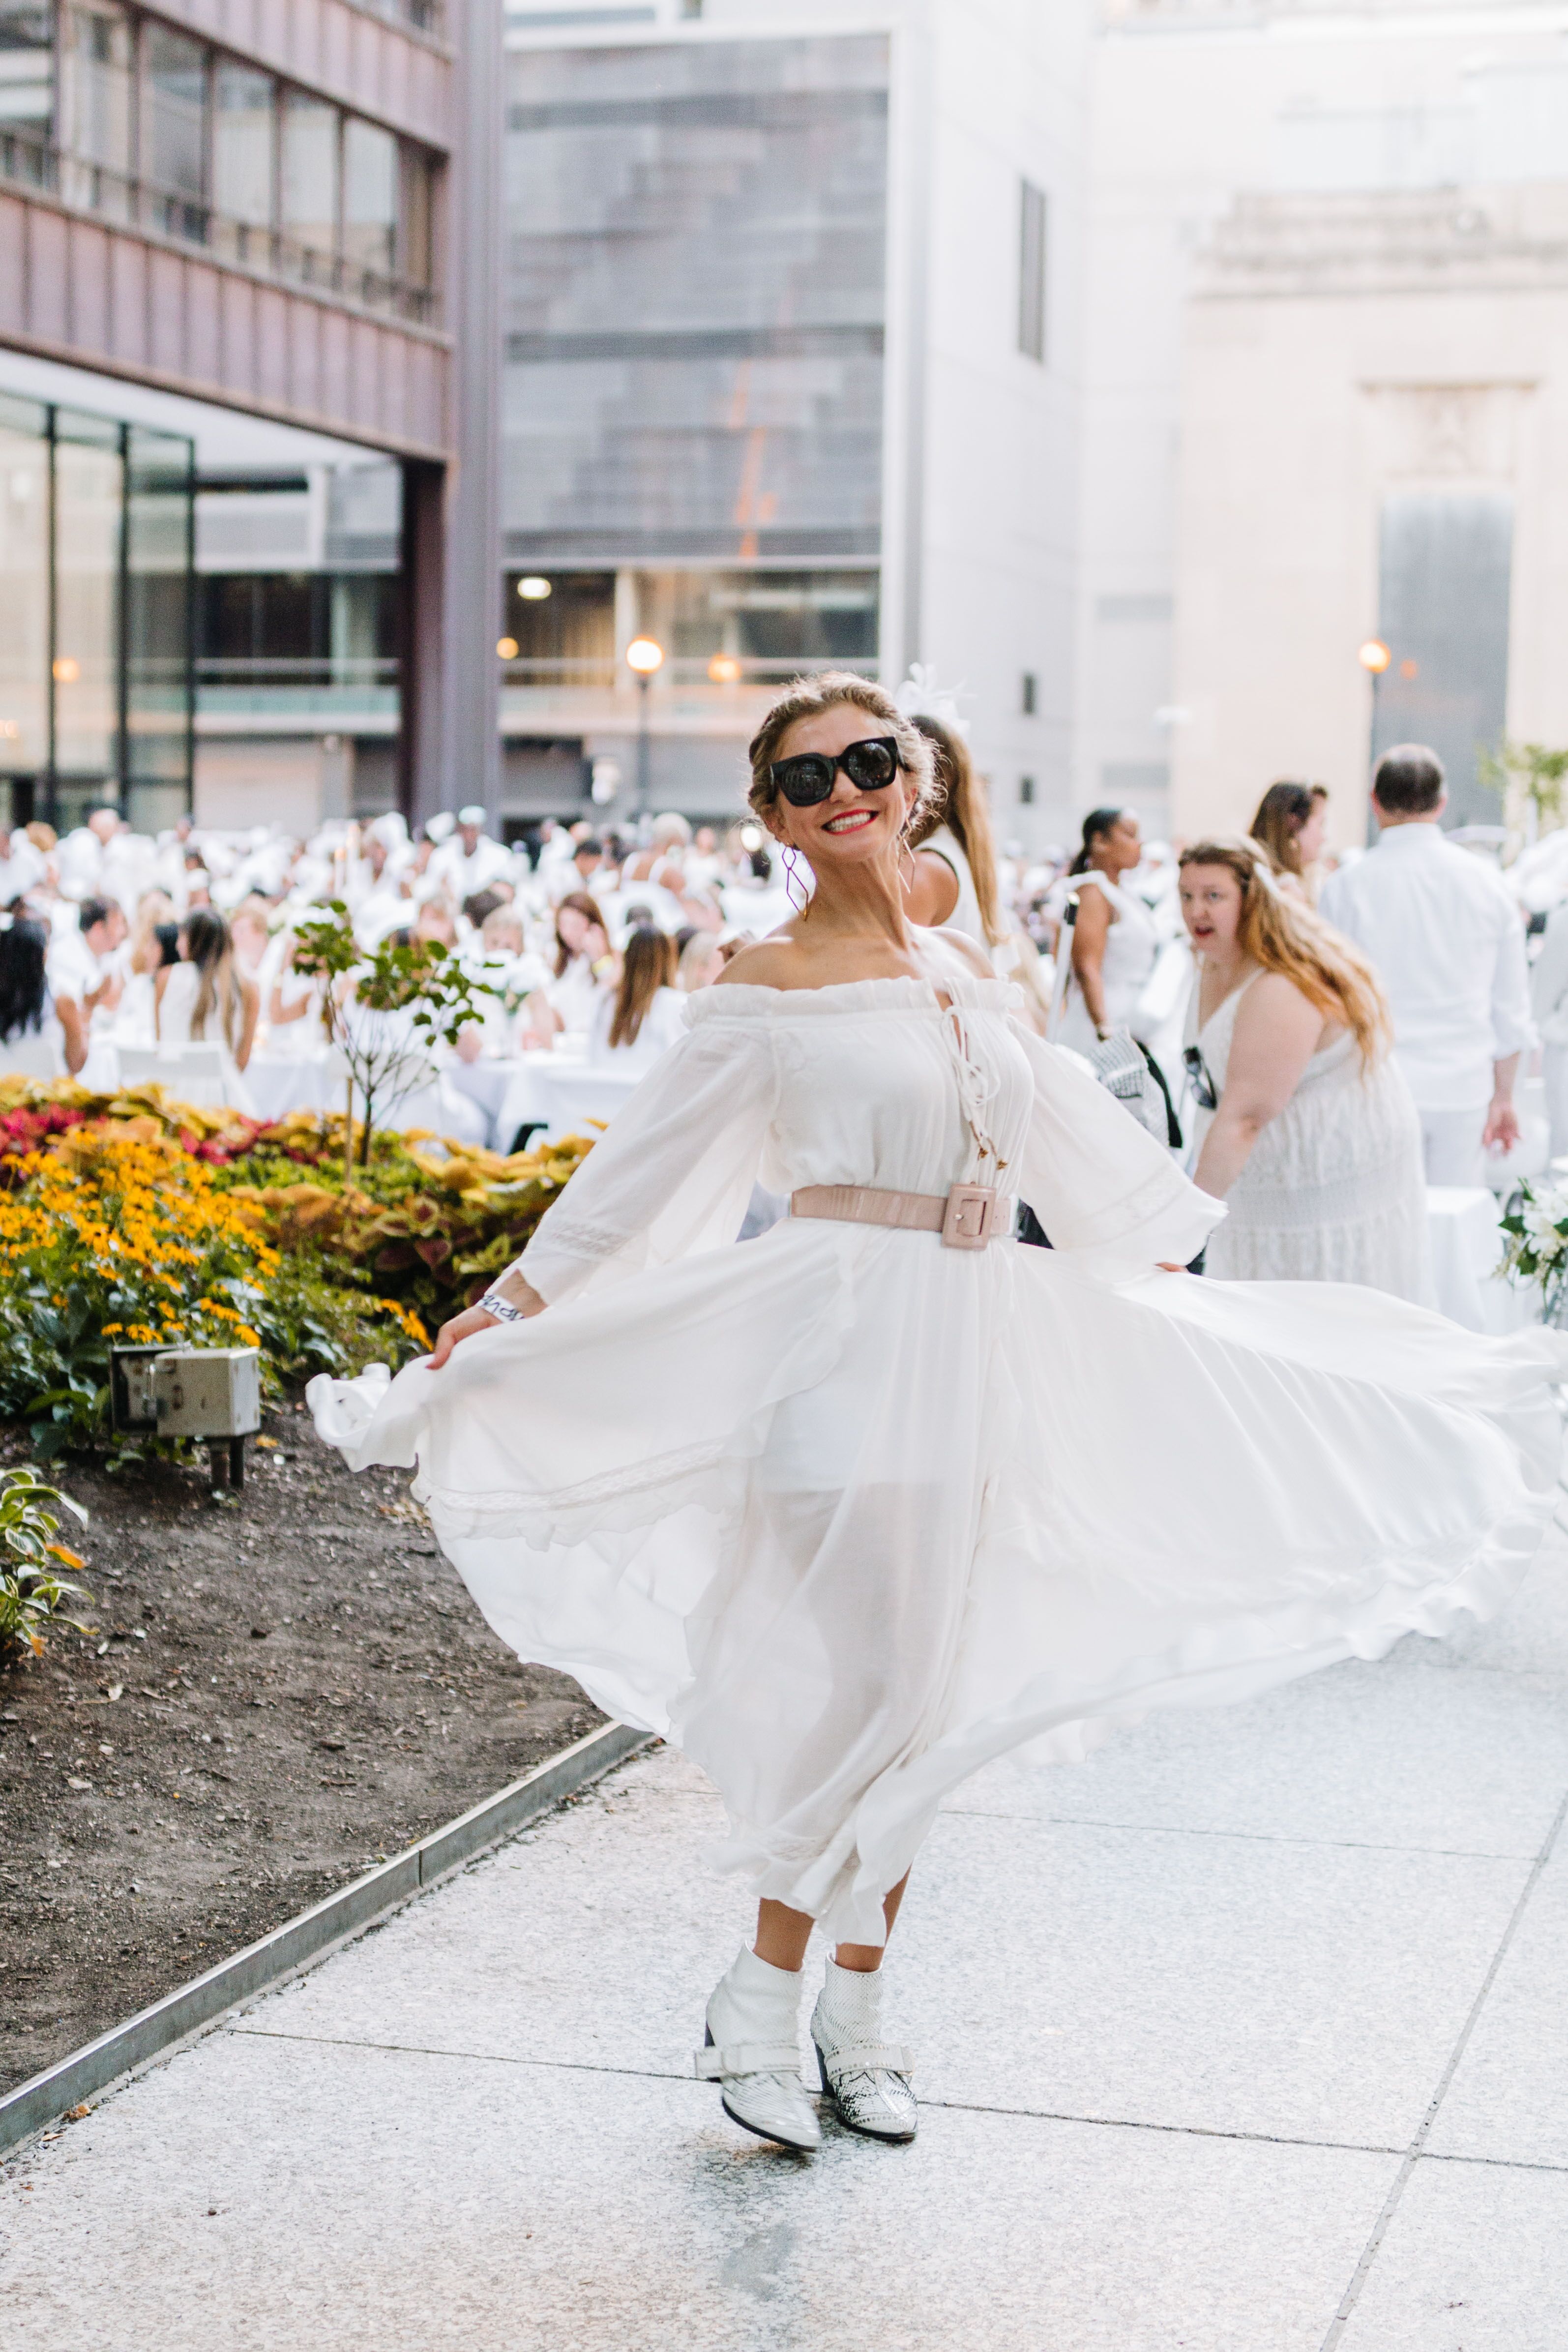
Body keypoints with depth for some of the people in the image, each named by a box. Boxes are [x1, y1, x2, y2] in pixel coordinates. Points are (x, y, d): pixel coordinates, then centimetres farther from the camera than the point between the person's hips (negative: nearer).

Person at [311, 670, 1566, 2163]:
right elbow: (647, 1162, -1)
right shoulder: (769, 983, -5)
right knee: (859, 1687, -8)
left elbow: (1071, 1141, 23)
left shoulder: (964, 973, 12)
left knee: (922, 1701, 9)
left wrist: (1174, 1283, 27)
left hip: (975, 1353, 6)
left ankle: (854, 2005, 19)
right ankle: (760, 2007, 5)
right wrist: (509, 1303, -3)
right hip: (843, 1346, -6)